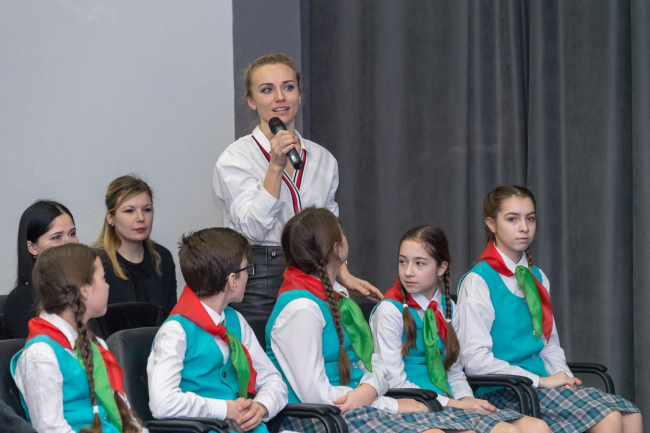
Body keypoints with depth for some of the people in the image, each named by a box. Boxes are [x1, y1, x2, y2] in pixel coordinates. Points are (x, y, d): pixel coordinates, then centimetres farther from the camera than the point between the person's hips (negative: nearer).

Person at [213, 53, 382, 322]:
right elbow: (253, 228, -13)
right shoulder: (235, 159, -2)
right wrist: (276, 166, -19)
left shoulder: (324, 160, 13)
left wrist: (345, 276, 8)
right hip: (259, 285, -4)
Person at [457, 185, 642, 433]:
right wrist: (540, 381, -15)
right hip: (502, 391, -7)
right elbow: (475, 360, -15)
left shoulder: (537, 278, 16)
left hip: (541, 381, 7)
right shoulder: (478, 282, -8)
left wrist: (563, 376, -1)